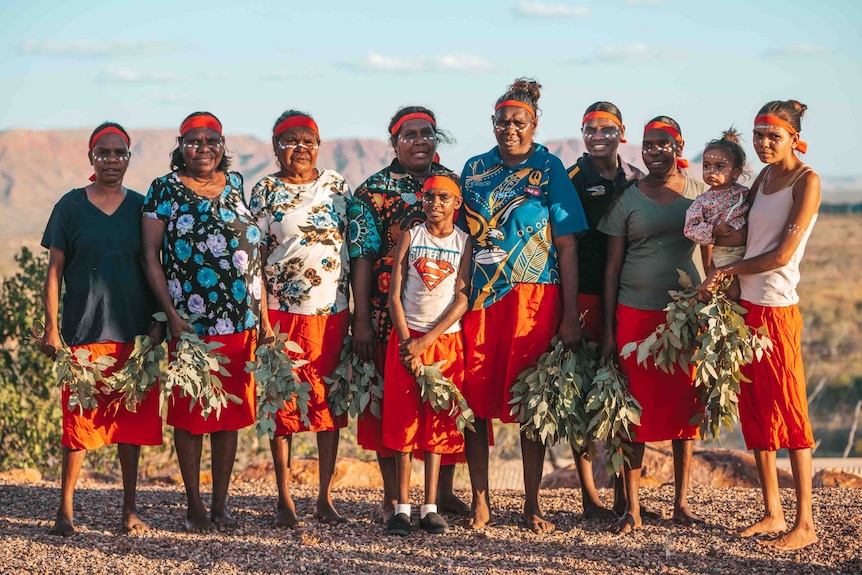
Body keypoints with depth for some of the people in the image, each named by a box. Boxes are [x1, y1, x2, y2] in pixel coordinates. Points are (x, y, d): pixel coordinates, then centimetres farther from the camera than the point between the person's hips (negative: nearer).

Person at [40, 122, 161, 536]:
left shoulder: (141, 207, 8)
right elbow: (55, 270, 2)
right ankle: (65, 509, 9)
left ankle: (130, 509, 15)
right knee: (80, 417, -2)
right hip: (85, 329, -2)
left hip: (135, 331, 2)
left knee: (131, 418, 5)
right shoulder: (71, 206, 3)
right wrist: (51, 327, -4)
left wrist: (158, 322, 1)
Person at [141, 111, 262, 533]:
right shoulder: (165, 190, 0)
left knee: (231, 411, 7)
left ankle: (220, 505, 17)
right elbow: (150, 256, -4)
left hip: (240, 322, 4)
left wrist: (264, 313, 8)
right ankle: (194, 507, 13)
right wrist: (171, 314, -13)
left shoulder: (236, 186, 11)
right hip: (190, 323, -3)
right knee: (189, 413, 2)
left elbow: (256, 249, 14)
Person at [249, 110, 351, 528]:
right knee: (283, 403, 1)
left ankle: (325, 498, 14)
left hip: (333, 311, 2)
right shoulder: (265, 191, 1)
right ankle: (284, 500, 10)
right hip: (284, 311, -2)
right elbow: (255, 257, -2)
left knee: (330, 401, 5)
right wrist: (262, 319, -10)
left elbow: (353, 247, 11)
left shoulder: (337, 186, 8)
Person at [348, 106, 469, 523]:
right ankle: (392, 497, 11)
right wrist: (362, 321, -9)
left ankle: (444, 491, 19)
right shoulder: (374, 191, 1)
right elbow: (362, 258, -3)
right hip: (392, 314, -3)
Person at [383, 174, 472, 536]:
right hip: (407, 338, 0)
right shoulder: (410, 237, 4)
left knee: (437, 424, 1)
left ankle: (430, 508, 5)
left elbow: (463, 299, -5)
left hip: (446, 340, 0)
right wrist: (407, 344, -9)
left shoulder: (465, 243, 3)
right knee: (404, 420, -3)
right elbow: (395, 296, 1)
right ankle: (402, 507, -1)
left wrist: (426, 340, -12)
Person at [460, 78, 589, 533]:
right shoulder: (475, 169, 10)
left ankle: (533, 505, 11)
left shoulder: (549, 170, 1)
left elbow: (567, 246, -2)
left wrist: (570, 315, -7)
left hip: (534, 297, -2)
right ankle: (480, 501, 10)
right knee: (475, 397, 0)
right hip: (479, 296, 3)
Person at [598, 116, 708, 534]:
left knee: (683, 404, 4)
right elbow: (612, 267, 3)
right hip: (635, 312, -1)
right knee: (636, 407, -1)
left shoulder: (697, 193, 6)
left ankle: (682, 502, 15)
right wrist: (608, 330, -1)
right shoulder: (627, 199, 2)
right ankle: (631, 508, 4)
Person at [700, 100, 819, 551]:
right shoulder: (763, 179, 14)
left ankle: (805, 523, 0)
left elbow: (782, 254, -15)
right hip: (744, 306, 8)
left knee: (787, 410, -5)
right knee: (754, 410, 9)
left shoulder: (806, 181, -9)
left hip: (776, 309, -8)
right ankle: (773, 514, 17)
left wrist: (729, 271, -7)